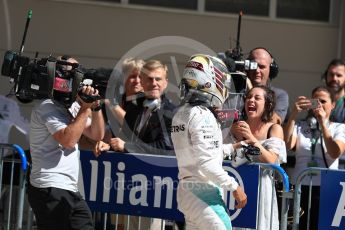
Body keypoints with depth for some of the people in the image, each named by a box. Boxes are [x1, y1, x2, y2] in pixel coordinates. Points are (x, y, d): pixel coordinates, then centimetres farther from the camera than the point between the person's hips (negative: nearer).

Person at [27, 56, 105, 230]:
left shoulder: (73, 106, 16)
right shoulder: (48, 108, -10)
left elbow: (97, 135, 14)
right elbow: (68, 140, -21)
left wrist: (96, 107, -1)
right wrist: (85, 109, -14)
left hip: (69, 190, 9)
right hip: (51, 190, -9)